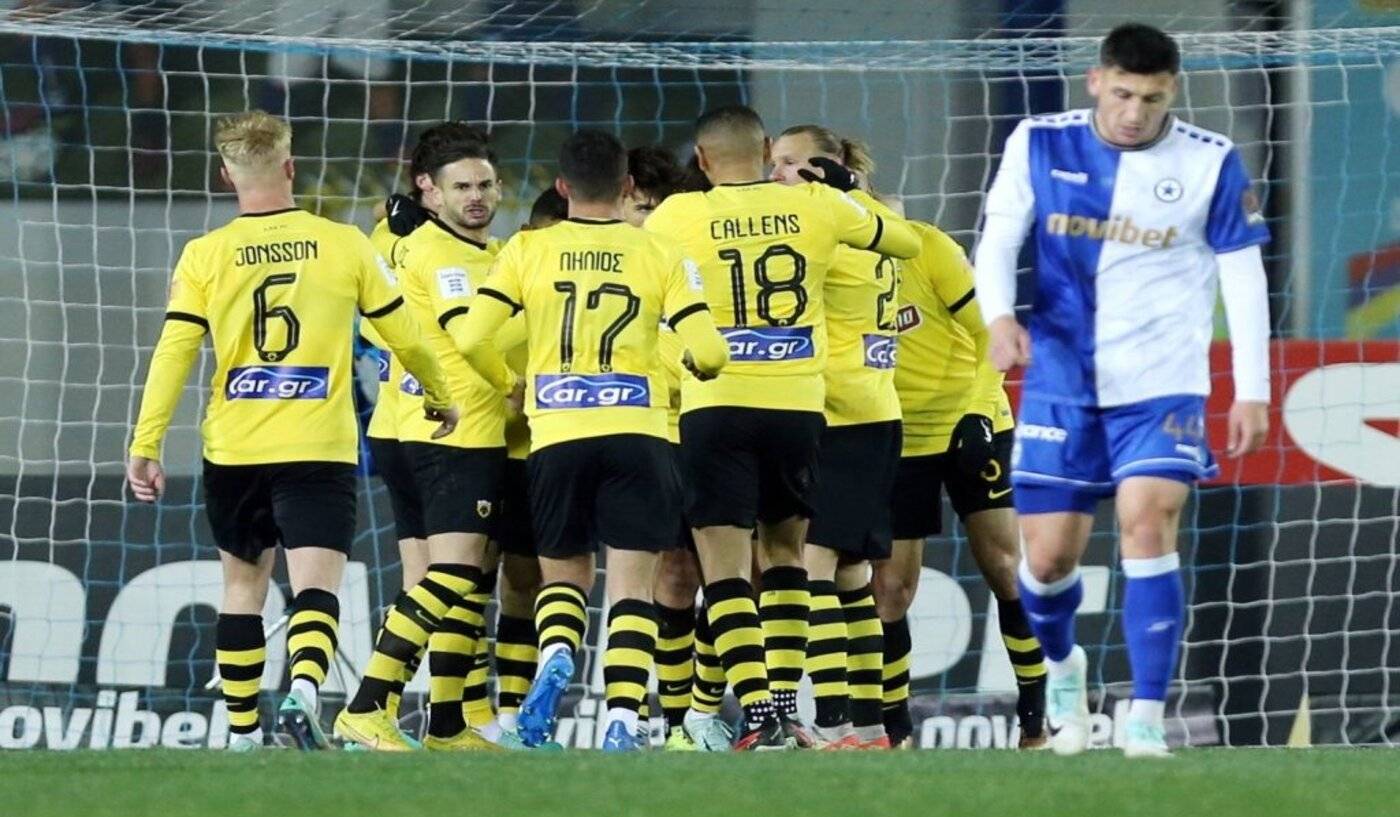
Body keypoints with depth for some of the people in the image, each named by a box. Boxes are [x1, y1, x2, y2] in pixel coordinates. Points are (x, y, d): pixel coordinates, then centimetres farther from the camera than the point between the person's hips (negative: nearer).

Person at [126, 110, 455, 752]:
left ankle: (242, 731, 22)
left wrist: (145, 447, -1)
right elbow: (403, 335, 7)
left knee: (242, 584, 17)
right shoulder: (344, 245, 0)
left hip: (233, 451, 2)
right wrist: (440, 397, 25)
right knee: (315, 587, -7)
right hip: (320, 450, -2)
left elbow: (173, 353, -5)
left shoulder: (205, 256, -1)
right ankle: (304, 690, -34)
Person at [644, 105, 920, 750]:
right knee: (785, 552, 20)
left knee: (723, 565, -2)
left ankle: (760, 717, -14)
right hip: (799, 406, 3)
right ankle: (786, 705, 15)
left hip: (717, 406, -3)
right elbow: (906, 242, 19)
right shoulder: (817, 206, 4)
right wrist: (848, 189, 32)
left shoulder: (678, 216, -3)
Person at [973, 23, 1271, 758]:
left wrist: (1252, 390, -3)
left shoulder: (1211, 164, -4)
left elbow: (1243, 277, 0)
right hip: (1061, 384, 2)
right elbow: (998, 239, -4)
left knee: (1147, 524, -19)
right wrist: (999, 316, -24)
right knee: (1048, 555, 2)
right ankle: (1062, 664, 35)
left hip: (1162, 386, -2)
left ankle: (1146, 719, -15)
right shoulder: (1038, 145, -1)